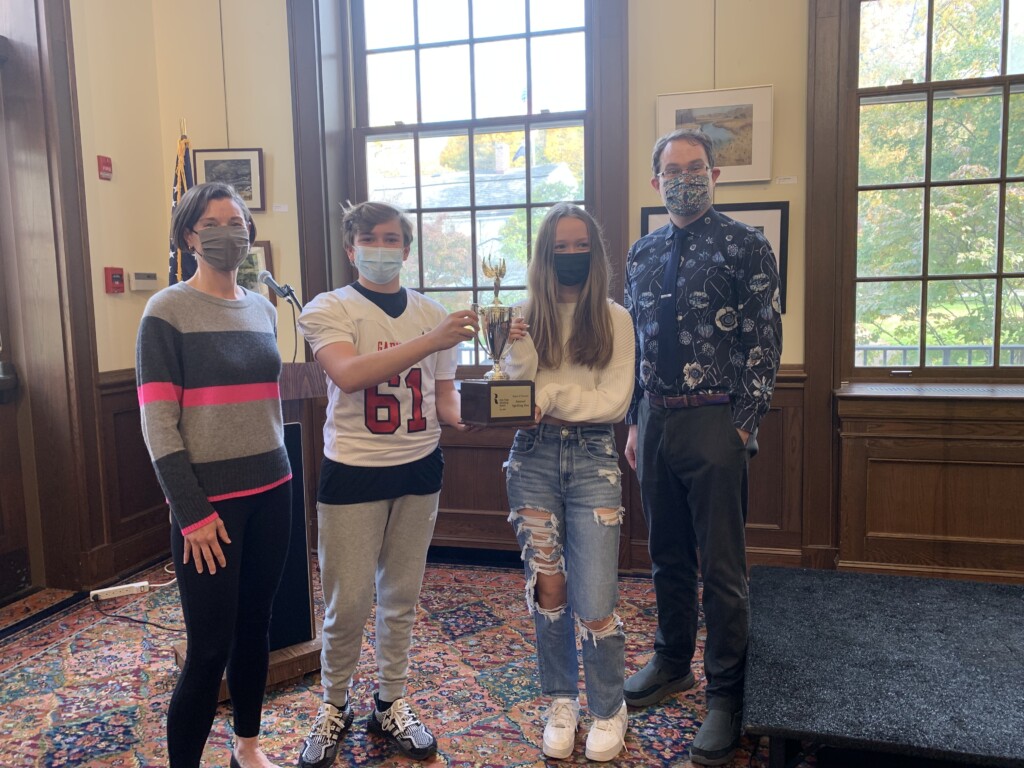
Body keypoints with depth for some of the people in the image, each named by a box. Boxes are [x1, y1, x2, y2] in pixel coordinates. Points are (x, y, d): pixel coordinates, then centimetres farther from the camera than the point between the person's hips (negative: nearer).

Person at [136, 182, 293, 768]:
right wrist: (192, 513, -13)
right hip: (210, 499, -5)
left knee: (256, 625, 14)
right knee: (210, 646, -1)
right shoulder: (168, 311, -6)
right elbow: (157, 423, -10)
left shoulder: (264, 309, 10)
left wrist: (279, 474, 14)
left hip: (271, 491, 5)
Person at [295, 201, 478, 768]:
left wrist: (470, 414, -13)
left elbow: (444, 401, 9)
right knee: (347, 603, 4)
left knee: (401, 596, 14)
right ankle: (334, 706, 30)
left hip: (419, 470, 4)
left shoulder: (433, 314, 6)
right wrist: (430, 341, -30)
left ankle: (391, 704, 33)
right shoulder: (328, 310, -5)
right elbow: (349, 374, -25)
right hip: (352, 472, -3)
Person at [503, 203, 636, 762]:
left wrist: (551, 398, -13)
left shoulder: (614, 319, 2)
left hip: (593, 458, -1)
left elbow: (615, 400, -6)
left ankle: (608, 710, 23)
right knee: (548, 588, 9)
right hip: (534, 458, 2)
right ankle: (561, 702, 30)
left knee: (593, 601, -3)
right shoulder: (527, 317, 4)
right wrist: (517, 346, -18)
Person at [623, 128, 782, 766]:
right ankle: (673, 663, 36)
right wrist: (635, 421, 12)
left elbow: (765, 341, -6)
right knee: (667, 556, 17)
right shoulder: (642, 254, 13)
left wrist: (744, 423, -12)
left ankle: (726, 694, 18)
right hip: (655, 420, 5)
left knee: (722, 566, 2)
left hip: (714, 421, -5)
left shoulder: (745, 246, -3)